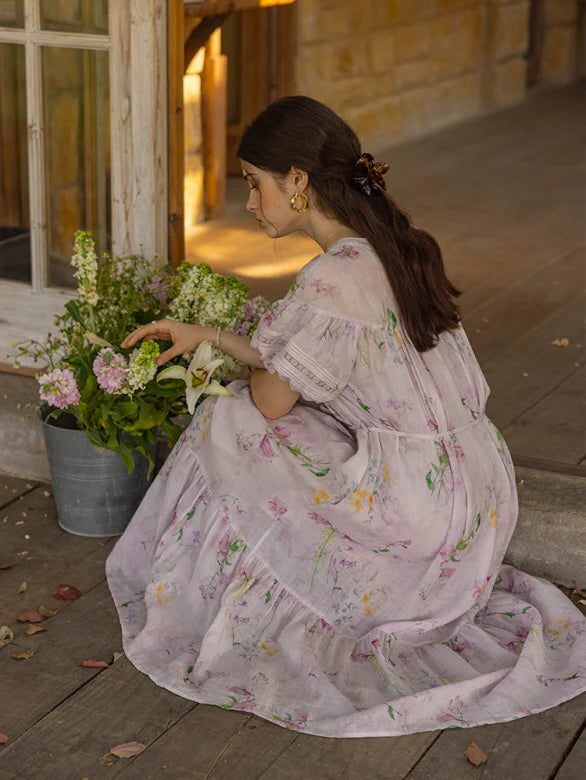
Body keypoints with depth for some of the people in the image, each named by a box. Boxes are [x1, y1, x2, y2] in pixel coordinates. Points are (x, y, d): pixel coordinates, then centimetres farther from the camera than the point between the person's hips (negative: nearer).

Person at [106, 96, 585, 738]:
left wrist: (253, 360, 12)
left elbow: (271, 399, -11)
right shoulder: (392, 247, 7)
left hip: (416, 511, -9)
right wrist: (205, 336, 17)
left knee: (227, 427, 2)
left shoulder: (333, 280, -22)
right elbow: (299, 368, 15)